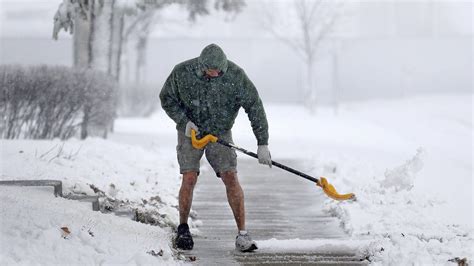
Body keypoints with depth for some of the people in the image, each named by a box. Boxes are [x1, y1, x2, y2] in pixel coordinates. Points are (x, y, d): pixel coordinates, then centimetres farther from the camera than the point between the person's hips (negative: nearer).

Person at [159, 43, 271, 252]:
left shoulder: (235, 75, -21)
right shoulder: (182, 72, -19)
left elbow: (254, 106, -17)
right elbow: (167, 98, -2)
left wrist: (263, 143, -21)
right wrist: (184, 121, -18)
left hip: (221, 133, 0)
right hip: (190, 131, 0)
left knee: (230, 177, -12)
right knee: (189, 178, -11)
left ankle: (242, 235, -8)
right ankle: (183, 228, 11)